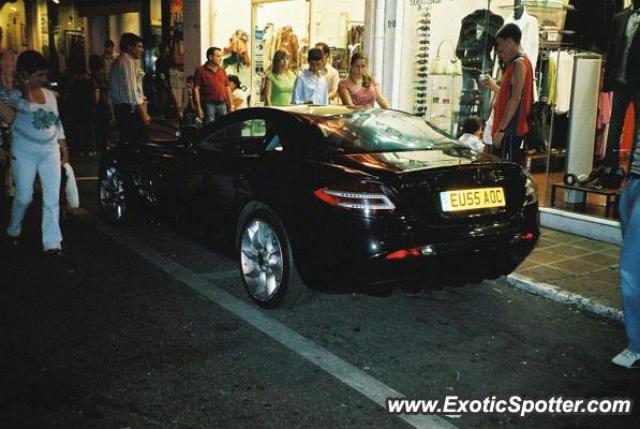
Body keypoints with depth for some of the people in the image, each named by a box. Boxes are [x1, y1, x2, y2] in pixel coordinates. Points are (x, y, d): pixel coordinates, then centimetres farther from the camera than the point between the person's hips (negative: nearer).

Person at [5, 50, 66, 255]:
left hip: (50, 152, 4)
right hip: (25, 153, -4)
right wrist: (24, 84, -22)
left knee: (52, 198, -1)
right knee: (24, 197, 4)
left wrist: (64, 148, 13)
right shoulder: (15, 95, -6)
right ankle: (13, 230, 32)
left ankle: (52, 241, 4)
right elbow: (26, 106, -29)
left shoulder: (50, 94, 8)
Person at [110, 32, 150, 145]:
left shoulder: (118, 61, 19)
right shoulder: (128, 62, -12)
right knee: (140, 143, -11)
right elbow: (132, 91, -19)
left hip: (120, 108, 11)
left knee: (126, 142, 12)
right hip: (130, 110, -11)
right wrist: (144, 113, -18)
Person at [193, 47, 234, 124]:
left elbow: (227, 88, 15)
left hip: (222, 104, 5)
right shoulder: (201, 71, -3)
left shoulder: (222, 70, 13)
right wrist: (199, 108, -11)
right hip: (209, 104, -5)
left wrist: (231, 105, 10)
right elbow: (196, 89, -5)